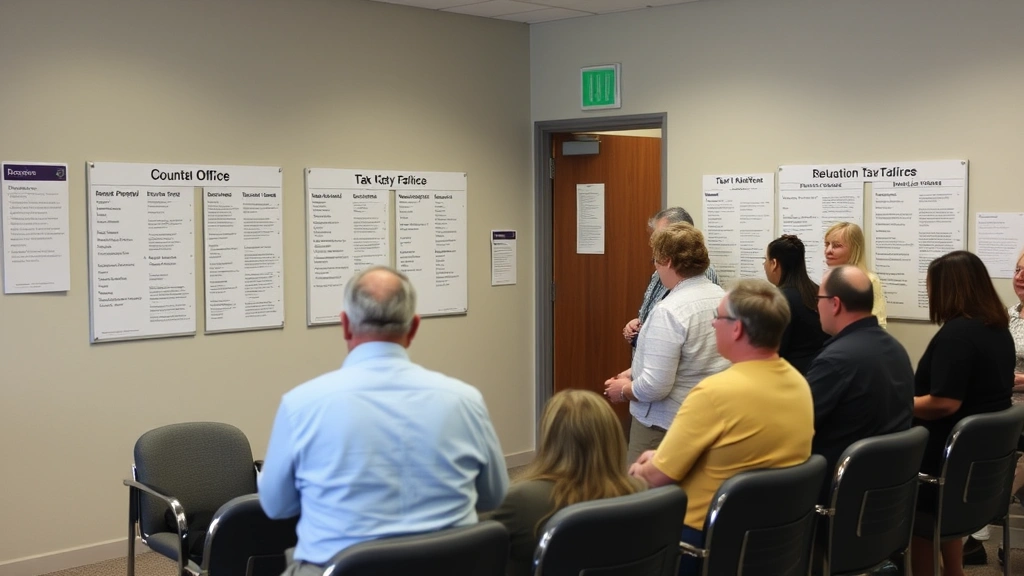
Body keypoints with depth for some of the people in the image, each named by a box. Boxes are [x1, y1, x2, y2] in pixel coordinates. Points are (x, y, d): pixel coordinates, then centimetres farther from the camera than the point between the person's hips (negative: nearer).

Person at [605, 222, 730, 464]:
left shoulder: (669, 311, -23)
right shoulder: (722, 298, 2)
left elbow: (655, 387, -24)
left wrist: (623, 390, -5)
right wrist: (635, 372, 11)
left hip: (665, 425, -8)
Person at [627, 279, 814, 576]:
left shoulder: (715, 392, -25)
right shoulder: (799, 384, -2)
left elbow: (657, 477, -16)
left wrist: (639, 470, 6)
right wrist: (663, 455, 13)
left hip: (702, 537, -7)